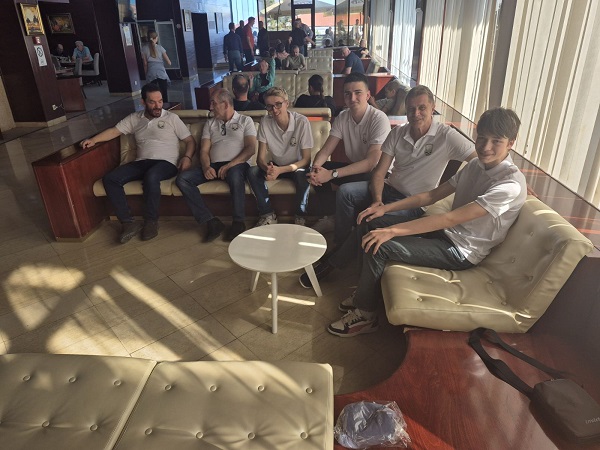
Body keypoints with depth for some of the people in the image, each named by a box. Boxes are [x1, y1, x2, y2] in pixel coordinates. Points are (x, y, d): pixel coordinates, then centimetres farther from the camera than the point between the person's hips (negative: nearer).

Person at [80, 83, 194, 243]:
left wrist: (187, 157, -13)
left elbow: (190, 140, 6)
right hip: (142, 162, 5)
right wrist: (93, 140, -5)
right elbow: (114, 131, 12)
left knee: (151, 177, -39)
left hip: (166, 163, -4)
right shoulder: (134, 118, 16)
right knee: (110, 178, -18)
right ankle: (128, 222, -20)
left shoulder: (172, 118, 8)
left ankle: (151, 221, -21)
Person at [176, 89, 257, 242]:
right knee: (182, 179, -20)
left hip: (236, 165, -4)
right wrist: (206, 167, -11)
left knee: (235, 174, -41)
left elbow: (251, 148, -2)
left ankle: (238, 222, -27)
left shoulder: (245, 121, 12)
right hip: (213, 166, 5)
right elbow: (204, 151, 13)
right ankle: (211, 221, -25)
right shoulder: (210, 124, 23)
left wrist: (230, 165, -17)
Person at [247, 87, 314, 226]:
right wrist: (268, 168, -38)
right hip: (275, 166, 3)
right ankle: (268, 214, -11)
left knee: (302, 174, -37)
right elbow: (261, 157, -12)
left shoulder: (302, 122, -21)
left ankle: (300, 217, -15)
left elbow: (306, 159, -20)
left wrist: (280, 170, -35)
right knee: (252, 172, -24)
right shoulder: (265, 122, -12)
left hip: (297, 166, -3)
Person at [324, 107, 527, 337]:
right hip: (446, 232, 9)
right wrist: (385, 208, -4)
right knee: (373, 223, 1)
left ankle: (364, 315, -3)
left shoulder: (511, 184, -23)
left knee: (379, 246, -22)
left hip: (462, 251, -8)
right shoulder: (476, 165, 4)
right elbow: (432, 195, 6)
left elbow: (451, 218, -30)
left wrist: (392, 231, -33)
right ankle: (366, 292, 12)